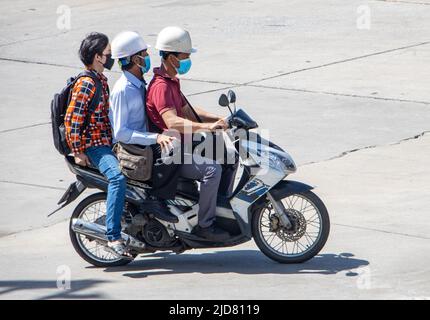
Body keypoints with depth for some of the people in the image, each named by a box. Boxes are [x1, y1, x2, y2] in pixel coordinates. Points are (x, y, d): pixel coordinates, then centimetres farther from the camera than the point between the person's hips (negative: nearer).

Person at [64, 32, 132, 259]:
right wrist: (77, 152, -19)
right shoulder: (86, 83, -15)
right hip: (93, 146, -10)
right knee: (117, 178, -33)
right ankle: (113, 236, -37)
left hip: (107, 143, 10)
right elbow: (71, 119, -18)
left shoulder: (101, 81, 15)